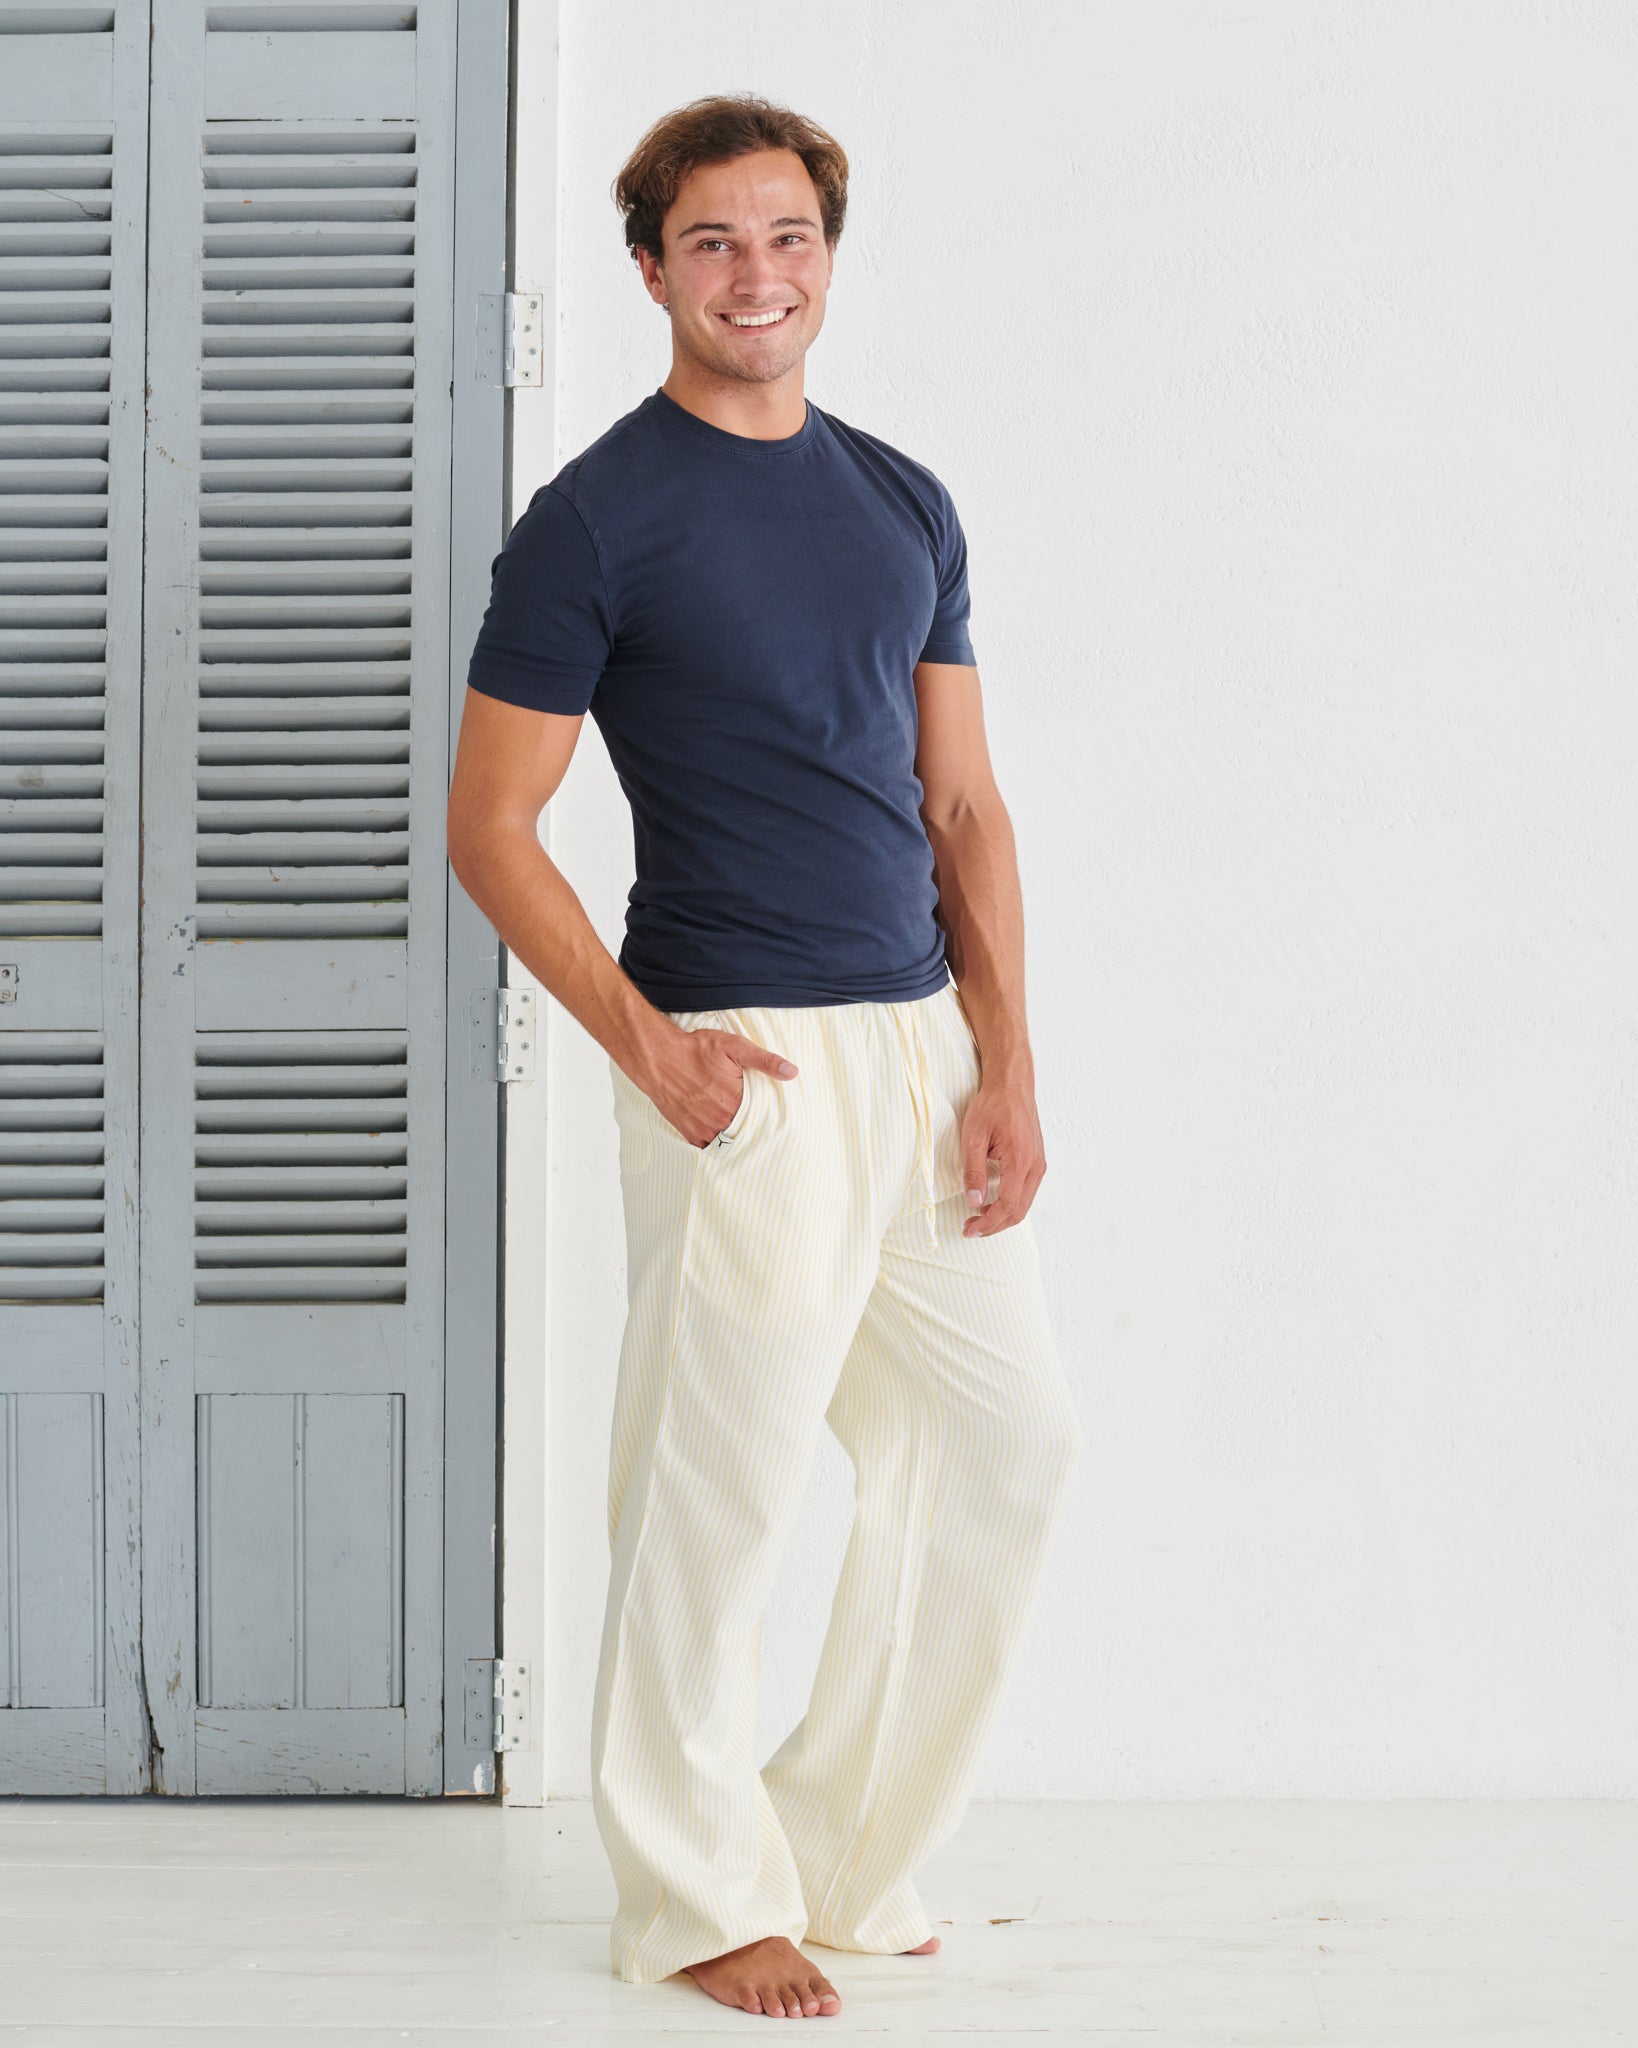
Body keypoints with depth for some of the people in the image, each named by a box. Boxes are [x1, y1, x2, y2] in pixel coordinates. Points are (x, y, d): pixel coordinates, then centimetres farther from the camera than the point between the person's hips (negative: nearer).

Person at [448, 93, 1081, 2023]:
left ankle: (847, 1847, 22)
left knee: (1008, 1431, 9)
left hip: (919, 1044, 7)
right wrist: (645, 1043, -16)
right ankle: (699, 1893, 14)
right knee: (718, 1481, -2)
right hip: (744, 1061, -6)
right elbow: (490, 826, -6)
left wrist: (1005, 1061, 3)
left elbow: (965, 807, 13)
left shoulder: (904, 503, 12)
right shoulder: (595, 520, -5)